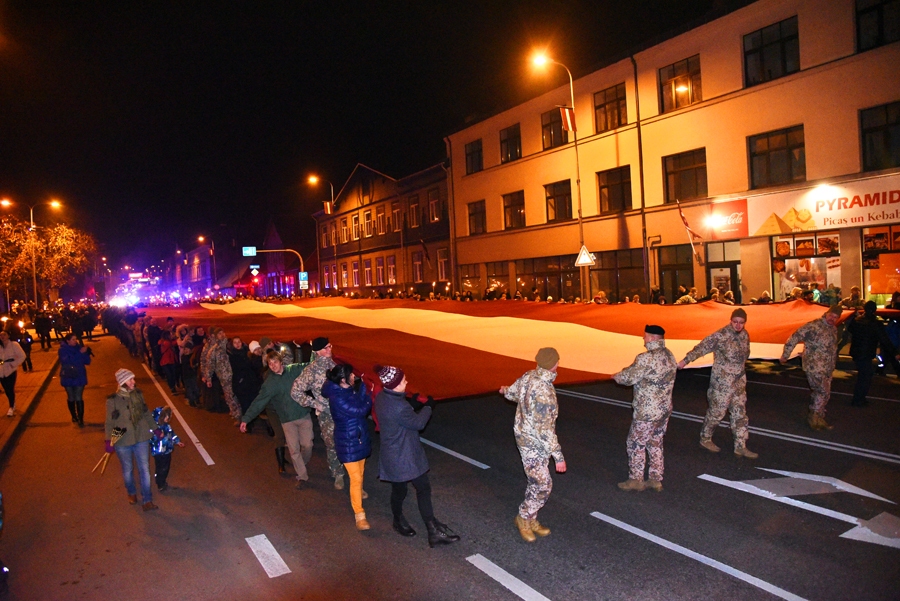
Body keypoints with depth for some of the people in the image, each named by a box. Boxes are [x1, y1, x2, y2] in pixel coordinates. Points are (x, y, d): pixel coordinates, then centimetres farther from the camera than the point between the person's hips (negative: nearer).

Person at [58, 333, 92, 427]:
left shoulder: (79, 347, -3)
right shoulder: (63, 350, -8)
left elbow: (87, 362, -4)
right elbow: (68, 361, -23)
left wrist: (86, 353, -22)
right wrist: (80, 353, -29)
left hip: (79, 377, 0)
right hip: (68, 378, 0)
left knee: (79, 398, -5)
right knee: (71, 398, 13)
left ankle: (81, 419, -1)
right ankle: (74, 416, 32)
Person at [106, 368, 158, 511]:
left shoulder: (138, 394, -2)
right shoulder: (112, 400, -12)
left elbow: (146, 413, 9)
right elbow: (110, 422, -4)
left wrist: (155, 428, 12)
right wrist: (108, 441, -7)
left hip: (141, 438, 2)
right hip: (122, 441, -2)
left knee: (144, 469, 3)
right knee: (127, 470, 16)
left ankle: (147, 501, 11)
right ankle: (131, 492, 42)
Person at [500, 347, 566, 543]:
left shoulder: (528, 376, -5)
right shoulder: (544, 393, -32)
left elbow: (513, 393, 17)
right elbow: (545, 430, -29)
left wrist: (505, 391, 41)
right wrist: (558, 456, -22)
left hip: (525, 438, 9)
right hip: (534, 445, -9)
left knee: (537, 482, 19)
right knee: (543, 485, 2)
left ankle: (531, 519, 32)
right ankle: (524, 518, 21)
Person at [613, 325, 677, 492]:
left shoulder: (646, 358, -24)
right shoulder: (669, 355, 4)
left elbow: (629, 378, -16)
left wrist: (616, 376, 6)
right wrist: (625, 374, 11)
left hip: (647, 412, -8)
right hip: (665, 409, 8)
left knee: (636, 444, 8)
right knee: (655, 444, 19)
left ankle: (635, 480, 18)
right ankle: (656, 479, 27)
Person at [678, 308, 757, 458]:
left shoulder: (744, 334, 3)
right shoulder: (721, 335, -19)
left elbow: (745, 353, 16)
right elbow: (702, 347, -20)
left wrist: (741, 370, 16)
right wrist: (686, 360, -24)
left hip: (739, 381, 7)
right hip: (722, 381, -7)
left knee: (740, 413, 10)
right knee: (717, 411, 4)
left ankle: (740, 447, 19)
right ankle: (705, 439, 24)